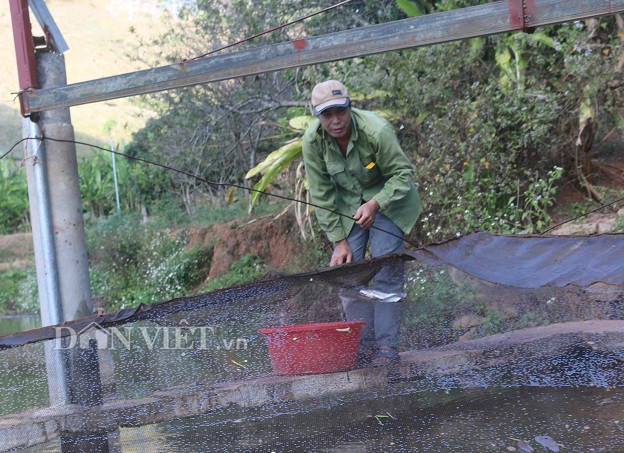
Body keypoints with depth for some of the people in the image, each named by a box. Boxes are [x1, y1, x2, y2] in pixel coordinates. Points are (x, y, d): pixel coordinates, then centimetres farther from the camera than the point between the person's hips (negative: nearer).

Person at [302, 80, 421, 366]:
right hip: (347, 205, 4)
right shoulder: (312, 141, -18)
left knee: (387, 275, -12)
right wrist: (339, 240, -12)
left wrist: (375, 204, -35)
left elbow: (403, 173, -19)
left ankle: (387, 349, -5)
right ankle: (364, 347, 6)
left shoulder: (377, 131, -29)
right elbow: (321, 196, -10)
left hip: (386, 199, -4)